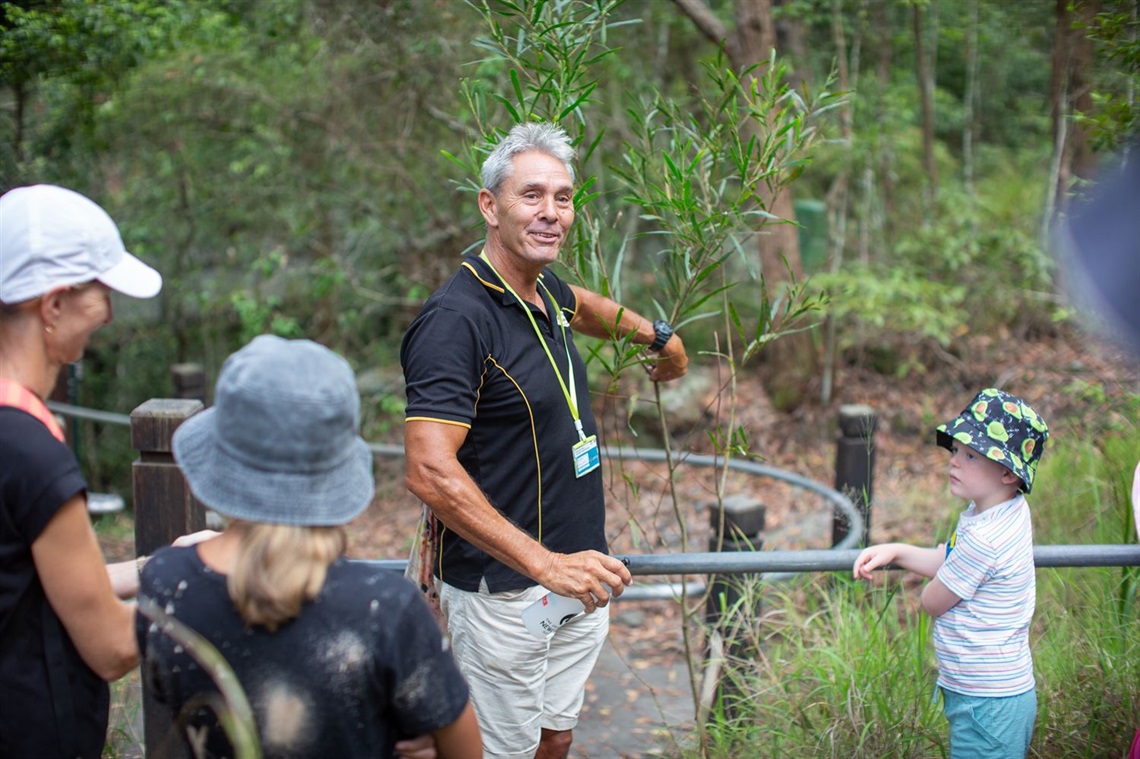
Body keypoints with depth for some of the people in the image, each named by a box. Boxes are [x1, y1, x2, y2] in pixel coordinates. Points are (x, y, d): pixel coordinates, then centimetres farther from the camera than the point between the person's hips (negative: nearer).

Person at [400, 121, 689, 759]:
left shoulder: (544, 292, 6)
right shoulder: (457, 317, -21)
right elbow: (431, 473, -30)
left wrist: (658, 335, 37)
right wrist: (545, 564, -32)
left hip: (575, 572, 9)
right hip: (503, 591, -8)